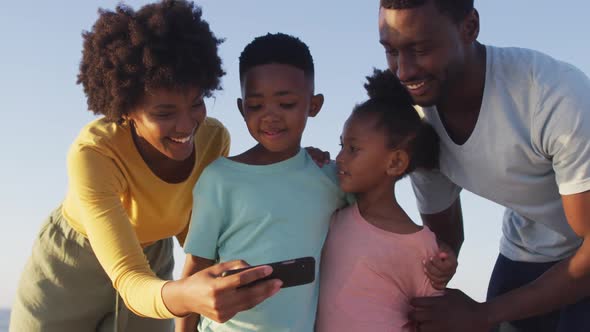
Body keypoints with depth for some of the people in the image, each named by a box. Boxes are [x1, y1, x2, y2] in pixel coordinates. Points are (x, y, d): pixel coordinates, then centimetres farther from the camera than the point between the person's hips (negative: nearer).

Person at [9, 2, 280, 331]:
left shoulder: (214, 139, -22)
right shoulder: (93, 154, -36)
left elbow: (192, 233, -9)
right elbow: (129, 282, -42)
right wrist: (185, 295, -63)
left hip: (150, 268, 4)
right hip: (67, 270, -3)